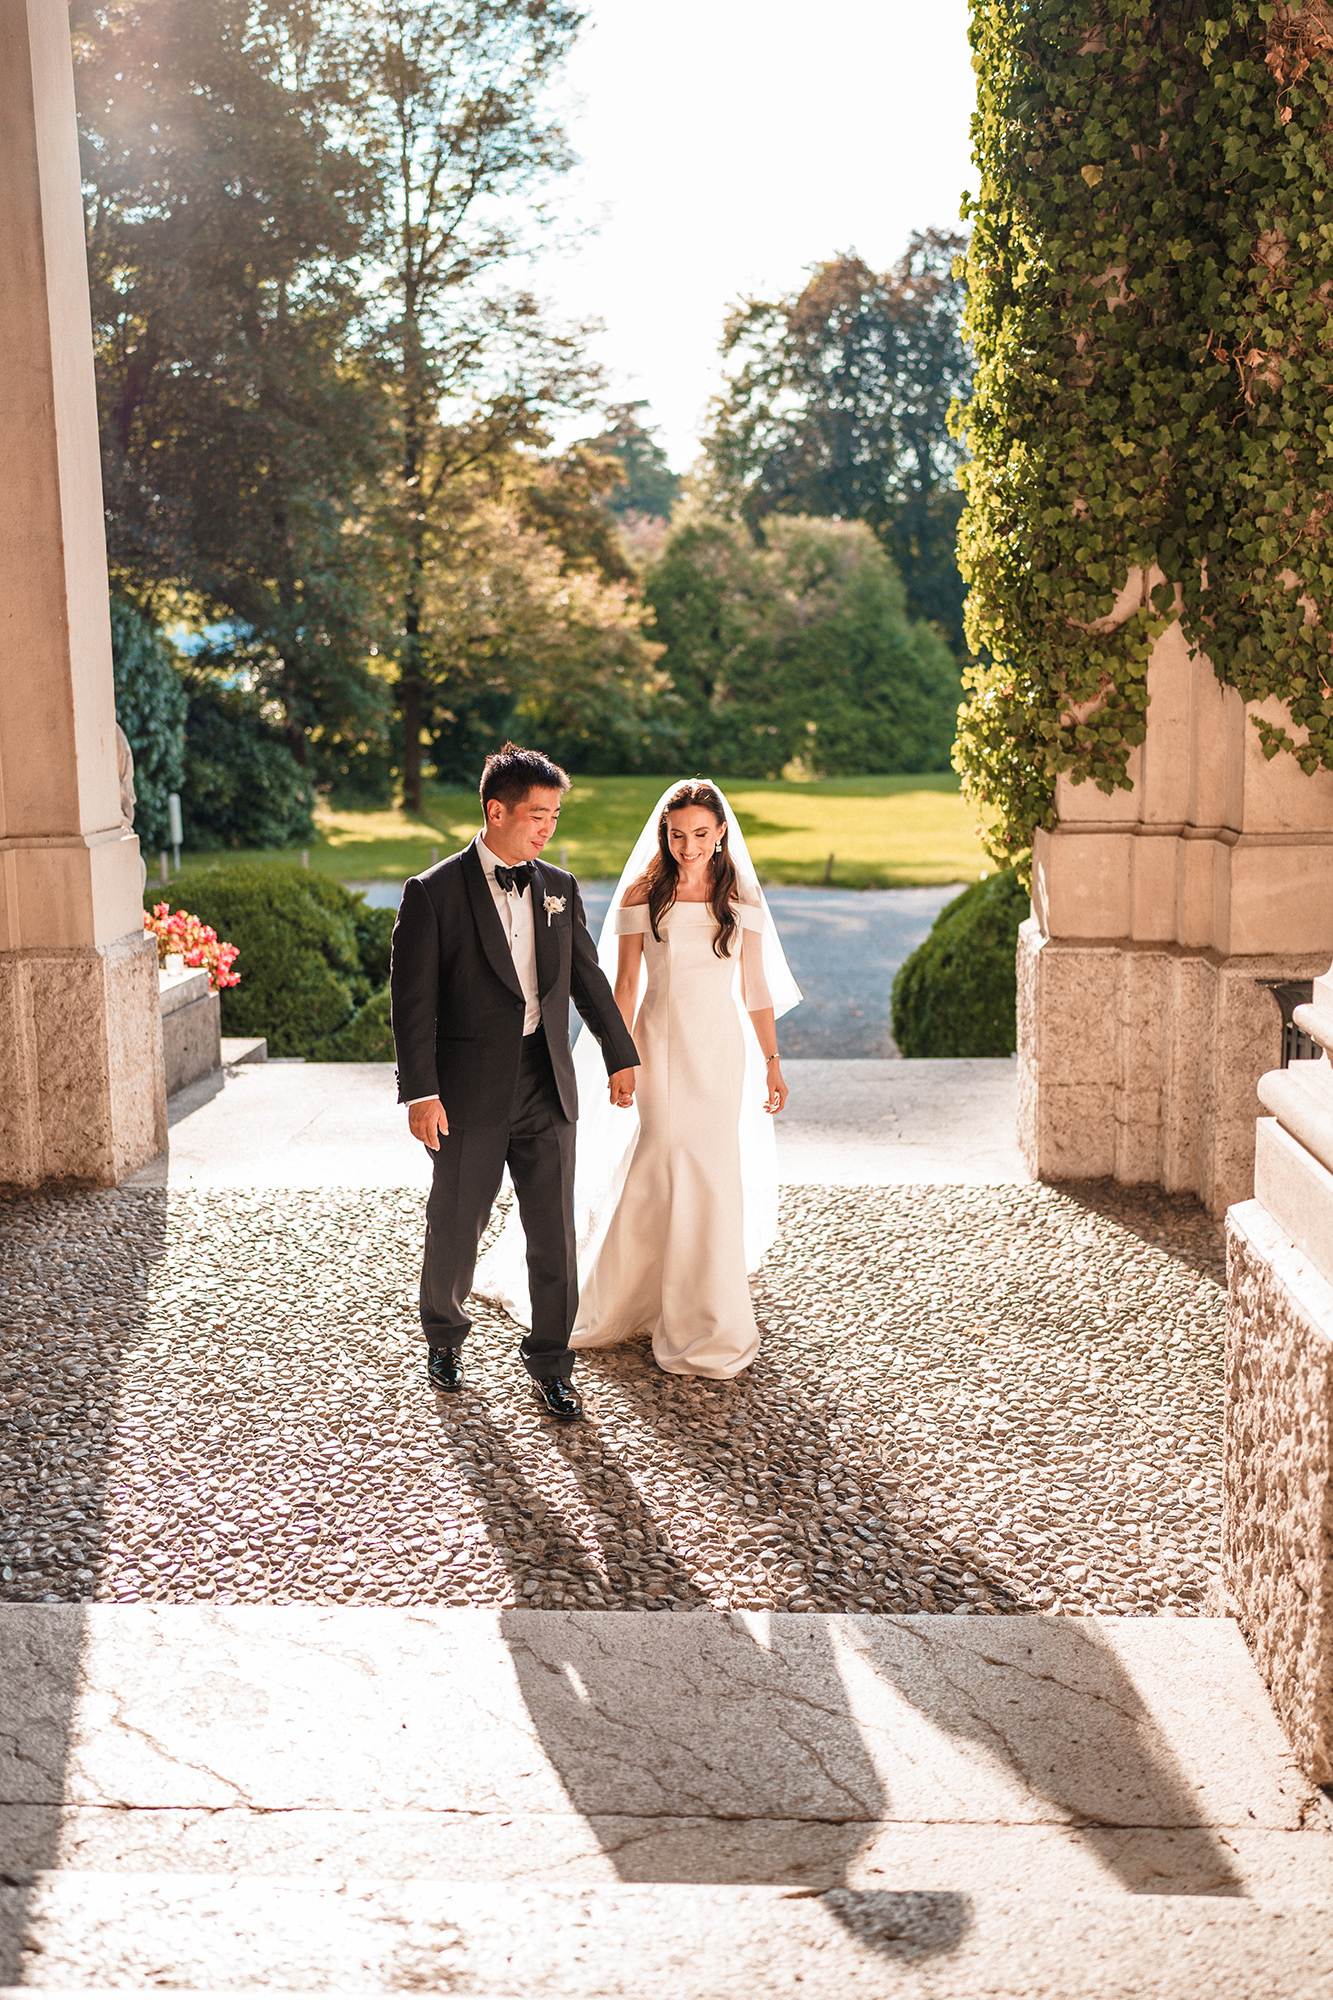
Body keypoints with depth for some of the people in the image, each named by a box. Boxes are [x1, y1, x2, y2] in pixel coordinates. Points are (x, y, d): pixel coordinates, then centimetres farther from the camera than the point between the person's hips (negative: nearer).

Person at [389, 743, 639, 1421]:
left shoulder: (559, 887, 7)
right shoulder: (433, 893, -7)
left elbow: (587, 976, 17)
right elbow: (412, 1000, -9)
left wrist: (620, 1054, 21)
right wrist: (419, 1094, -15)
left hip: (547, 1086, 3)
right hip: (471, 1093, -3)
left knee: (554, 1232, 4)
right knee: (455, 1227, 10)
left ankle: (549, 1362, 20)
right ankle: (444, 1335, 36)